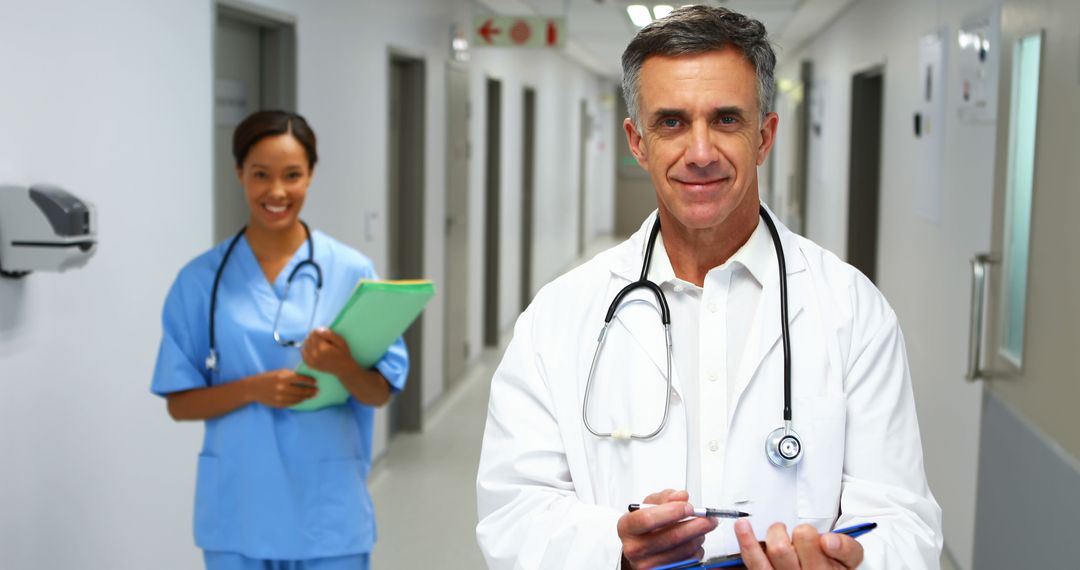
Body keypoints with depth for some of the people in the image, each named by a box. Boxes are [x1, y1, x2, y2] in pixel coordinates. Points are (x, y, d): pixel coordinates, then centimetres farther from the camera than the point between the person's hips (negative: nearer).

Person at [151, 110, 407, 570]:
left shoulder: (352, 272, -1)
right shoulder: (201, 279, 0)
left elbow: (380, 393, 0)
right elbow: (179, 403, 1)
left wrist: (343, 367, -21)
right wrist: (254, 388, -16)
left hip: (329, 512, 0)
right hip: (238, 512, 0)